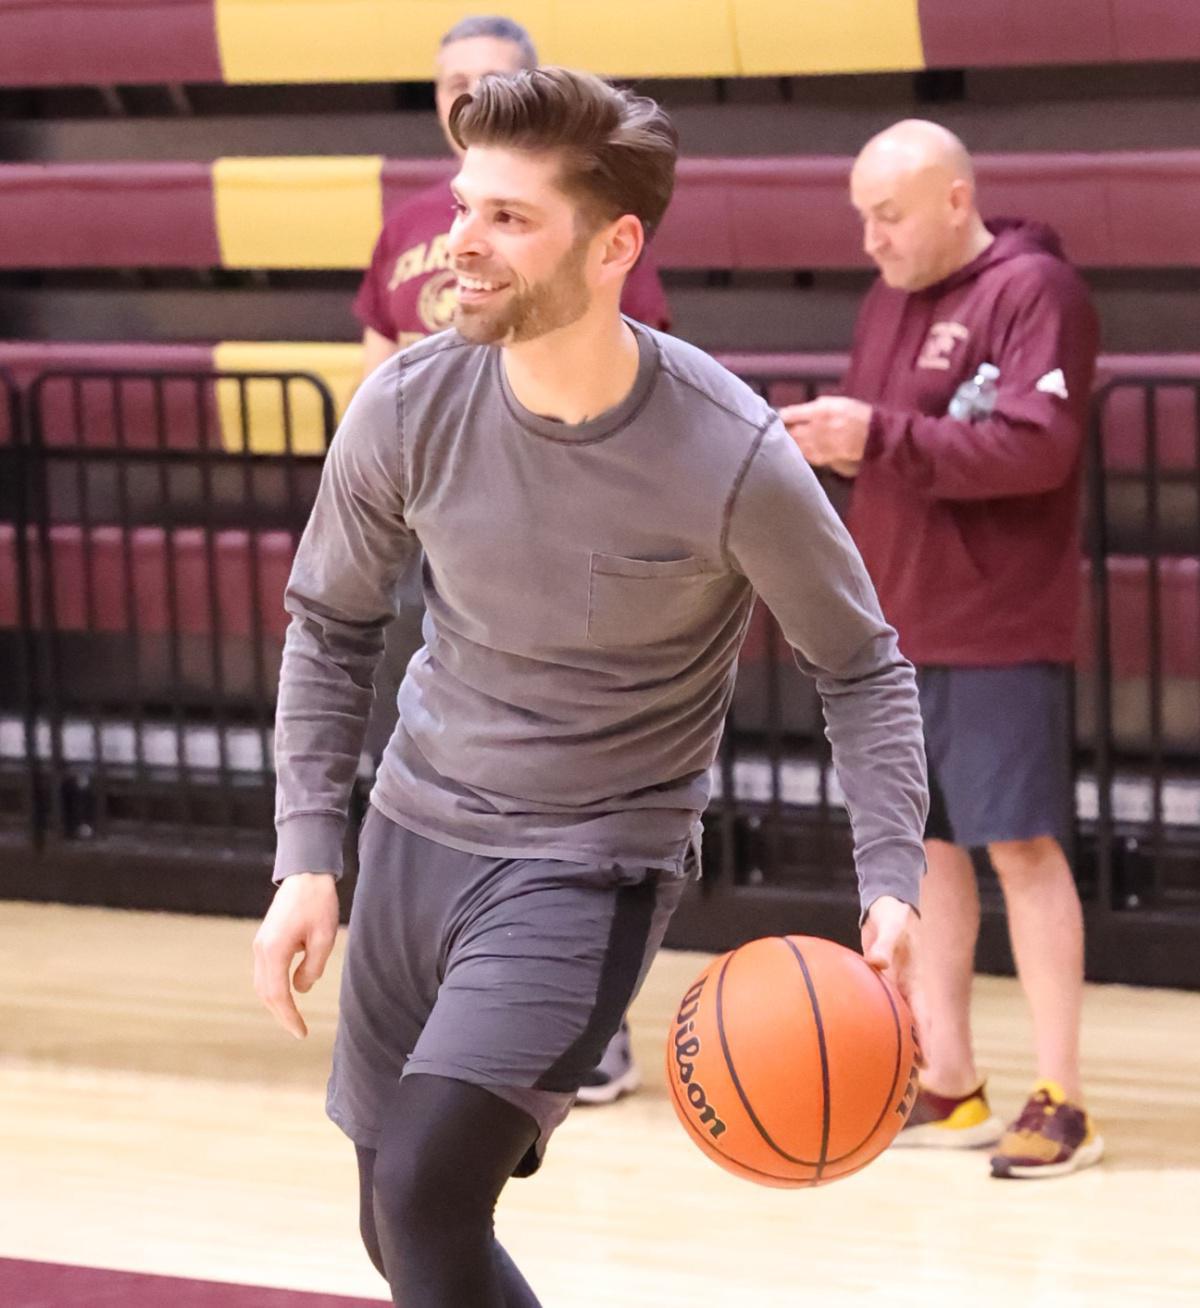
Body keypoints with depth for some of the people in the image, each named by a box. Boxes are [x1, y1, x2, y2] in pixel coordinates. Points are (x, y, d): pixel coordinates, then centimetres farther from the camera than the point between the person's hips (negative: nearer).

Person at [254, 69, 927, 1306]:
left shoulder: (733, 459, -21)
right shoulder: (409, 407, -12)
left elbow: (862, 670, -5)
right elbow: (331, 627, 5)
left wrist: (890, 887, -18)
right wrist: (306, 855, -2)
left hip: (594, 863, -5)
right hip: (420, 826, 5)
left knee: (424, 1191, -22)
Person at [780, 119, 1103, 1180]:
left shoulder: (1035, 292, -11)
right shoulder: (888, 304, 14)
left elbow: (1037, 448, -21)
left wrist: (881, 436, -25)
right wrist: (831, 439, -2)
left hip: (997, 633, -8)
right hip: (896, 631, 8)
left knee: (1020, 846, -5)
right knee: (922, 844, 9)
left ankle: (1060, 1100, -1)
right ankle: (948, 1085, 16)